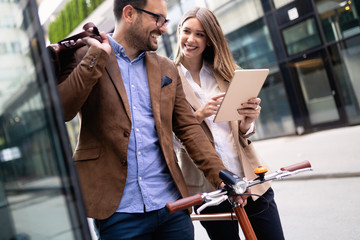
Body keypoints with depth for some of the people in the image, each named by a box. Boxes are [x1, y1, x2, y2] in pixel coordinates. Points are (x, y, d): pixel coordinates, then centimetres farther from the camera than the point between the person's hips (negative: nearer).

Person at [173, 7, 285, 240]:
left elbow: (242, 133, 10)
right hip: (210, 188, -3)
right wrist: (199, 115, -22)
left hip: (250, 179, 3)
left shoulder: (226, 74, 8)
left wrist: (248, 121, -12)